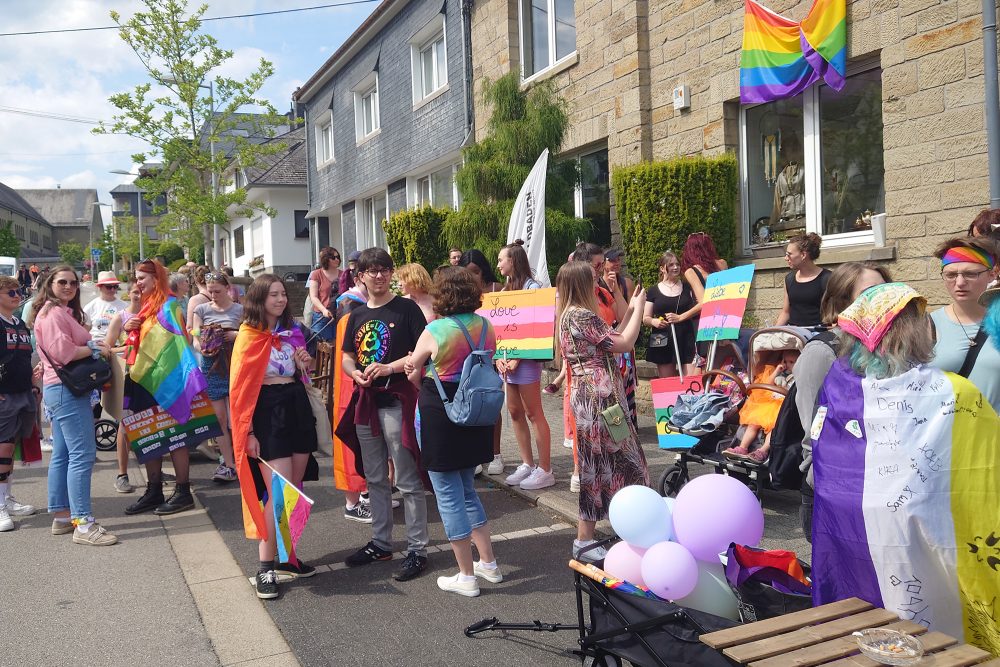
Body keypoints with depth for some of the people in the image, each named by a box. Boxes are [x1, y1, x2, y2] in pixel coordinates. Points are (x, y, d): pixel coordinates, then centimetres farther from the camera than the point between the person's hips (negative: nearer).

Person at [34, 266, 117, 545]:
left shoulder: (64, 312, 20)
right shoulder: (53, 313, -11)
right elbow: (63, 351, -21)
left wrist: (93, 346, 2)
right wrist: (93, 349, -10)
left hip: (62, 390, 11)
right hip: (66, 389, -11)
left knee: (62, 455, 14)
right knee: (82, 454, -12)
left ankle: (61, 517, 22)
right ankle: (83, 524, -12)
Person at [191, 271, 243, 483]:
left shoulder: (239, 310, 5)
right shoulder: (202, 310, 8)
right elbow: (195, 339, 5)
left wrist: (236, 335, -13)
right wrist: (203, 348, -16)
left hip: (234, 364, -1)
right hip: (211, 365, 1)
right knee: (219, 417, -1)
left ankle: (230, 460, 14)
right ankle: (229, 463, 4)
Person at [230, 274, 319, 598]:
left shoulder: (291, 331, 12)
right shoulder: (249, 335, -5)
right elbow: (241, 387, -9)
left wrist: (305, 364, 0)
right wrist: (249, 432, -14)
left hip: (297, 408, 6)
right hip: (267, 412, -6)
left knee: (295, 490, 10)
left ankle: (285, 556, 24)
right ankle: (265, 568, 1)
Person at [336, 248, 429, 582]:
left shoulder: (406, 309, -6)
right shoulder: (357, 315, 12)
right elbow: (347, 357, 17)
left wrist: (389, 368, -20)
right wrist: (356, 374, -5)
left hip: (397, 399, -6)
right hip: (366, 400, 7)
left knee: (408, 480, -2)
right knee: (374, 478, 16)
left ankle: (417, 550, 7)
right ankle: (380, 542, 30)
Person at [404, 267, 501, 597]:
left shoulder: (435, 331, -16)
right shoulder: (486, 326, 0)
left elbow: (413, 374, -5)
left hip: (439, 420, -6)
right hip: (476, 418, 6)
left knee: (449, 495, 5)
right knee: (467, 490, 22)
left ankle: (467, 577, 13)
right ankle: (488, 563, 28)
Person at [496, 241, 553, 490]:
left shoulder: (532, 287, -8)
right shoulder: (507, 289, 15)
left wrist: (517, 359, -16)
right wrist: (498, 356, -2)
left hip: (525, 358, -8)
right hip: (506, 359, 8)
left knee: (533, 414, -4)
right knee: (515, 412, 10)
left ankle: (545, 470, 1)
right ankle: (527, 464, 20)